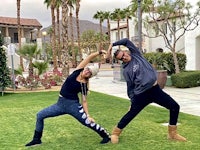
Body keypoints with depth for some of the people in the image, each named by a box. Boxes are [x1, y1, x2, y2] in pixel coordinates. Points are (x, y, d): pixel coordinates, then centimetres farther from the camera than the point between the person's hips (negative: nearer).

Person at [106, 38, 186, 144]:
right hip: (142, 94, -4)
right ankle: (115, 133, 24)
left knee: (175, 107, 2)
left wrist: (112, 45, 7)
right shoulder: (126, 70, 0)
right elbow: (130, 87, 3)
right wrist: (132, 101, 0)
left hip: (155, 89, 4)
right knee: (131, 114, 2)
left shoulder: (136, 54, 8)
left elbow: (126, 41, 5)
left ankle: (172, 134, 16)